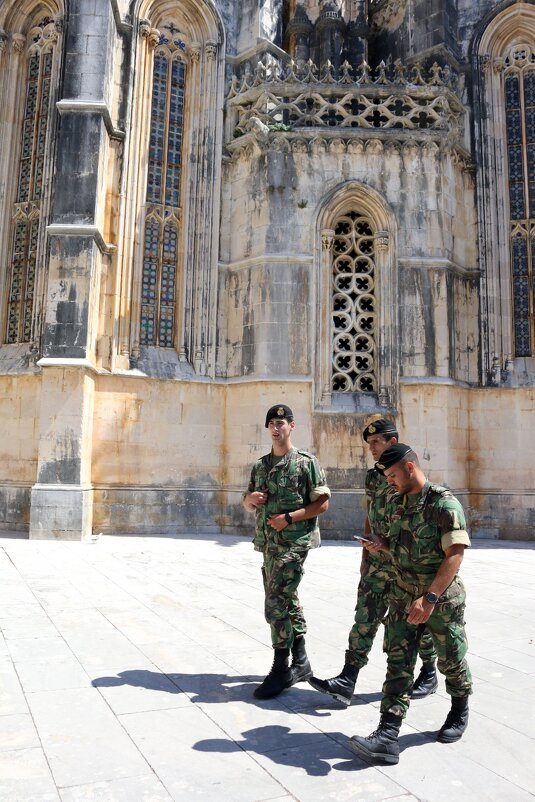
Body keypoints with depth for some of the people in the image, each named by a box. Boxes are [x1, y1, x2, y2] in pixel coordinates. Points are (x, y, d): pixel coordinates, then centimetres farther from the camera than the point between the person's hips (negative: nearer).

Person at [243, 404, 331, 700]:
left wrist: (289, 517, -17)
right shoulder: (260, 465, 13)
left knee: (276, 603, -10)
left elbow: (322, 503, -9)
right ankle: (300, 663, 27)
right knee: (287, 601, 14)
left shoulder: (306, 462, -6)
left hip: (294, 543, -7)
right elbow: (248, 503, 19)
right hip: (268, 543, 7)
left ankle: (281, 669, 3)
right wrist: (251, 498, -5)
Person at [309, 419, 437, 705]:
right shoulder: (372, 476, 9)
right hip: (377, 561, 6)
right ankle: (346, 682, 1)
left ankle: (429, 674, 31)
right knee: (365, 617, 1)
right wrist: (364, 555, 15)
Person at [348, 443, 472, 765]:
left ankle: (460, 711, 40)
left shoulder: (444, 503, -18)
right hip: (404, 597, 6)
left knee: (451, 660, 13)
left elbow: (455, 555, -23)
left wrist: (430, 597, -27)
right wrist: (382, 545, -2)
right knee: (398, 662, -2)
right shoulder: (395, 504, 5)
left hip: (442, 598, -5)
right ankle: (388, 737, -3)